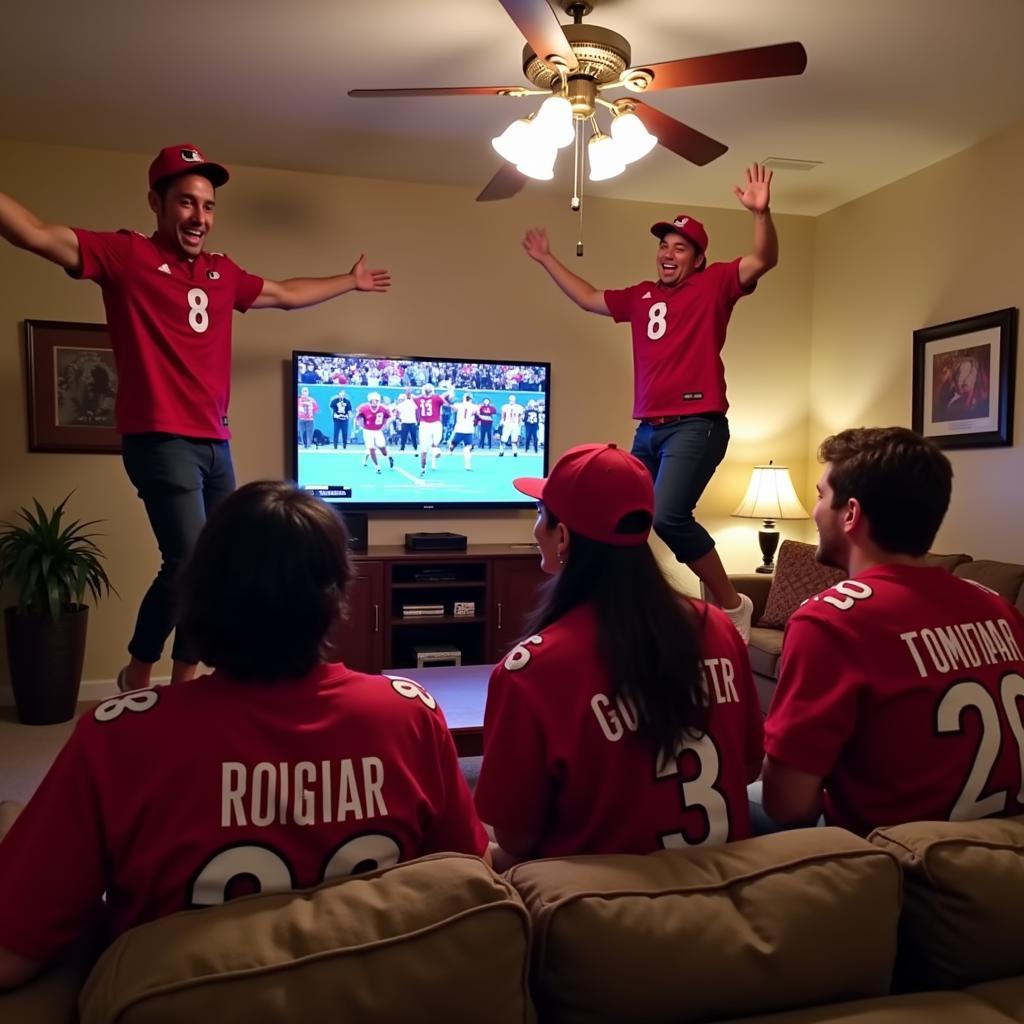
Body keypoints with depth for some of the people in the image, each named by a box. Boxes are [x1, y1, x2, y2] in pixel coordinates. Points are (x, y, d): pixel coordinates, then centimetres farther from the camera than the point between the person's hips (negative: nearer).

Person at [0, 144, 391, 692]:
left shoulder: (223, 272, 17)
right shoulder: (125, 254, -2)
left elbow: (286, 294, 33)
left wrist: (350, 281, 43)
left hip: (215, 443, 7)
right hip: (159, 439, -7)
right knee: (190, 563, -17)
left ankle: (183, 679, 23)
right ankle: (137, 674, 8)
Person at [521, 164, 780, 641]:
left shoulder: (715, 285, 4)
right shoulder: (641, 296, 20)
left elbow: (763, 260, -10)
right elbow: (589, 298, 33)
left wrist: (761, 213, -27)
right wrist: (547, 260, 35)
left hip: (696, 424, -7)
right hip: (648, 429, 8)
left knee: (668, 516, -25)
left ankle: (732, 604, -8)